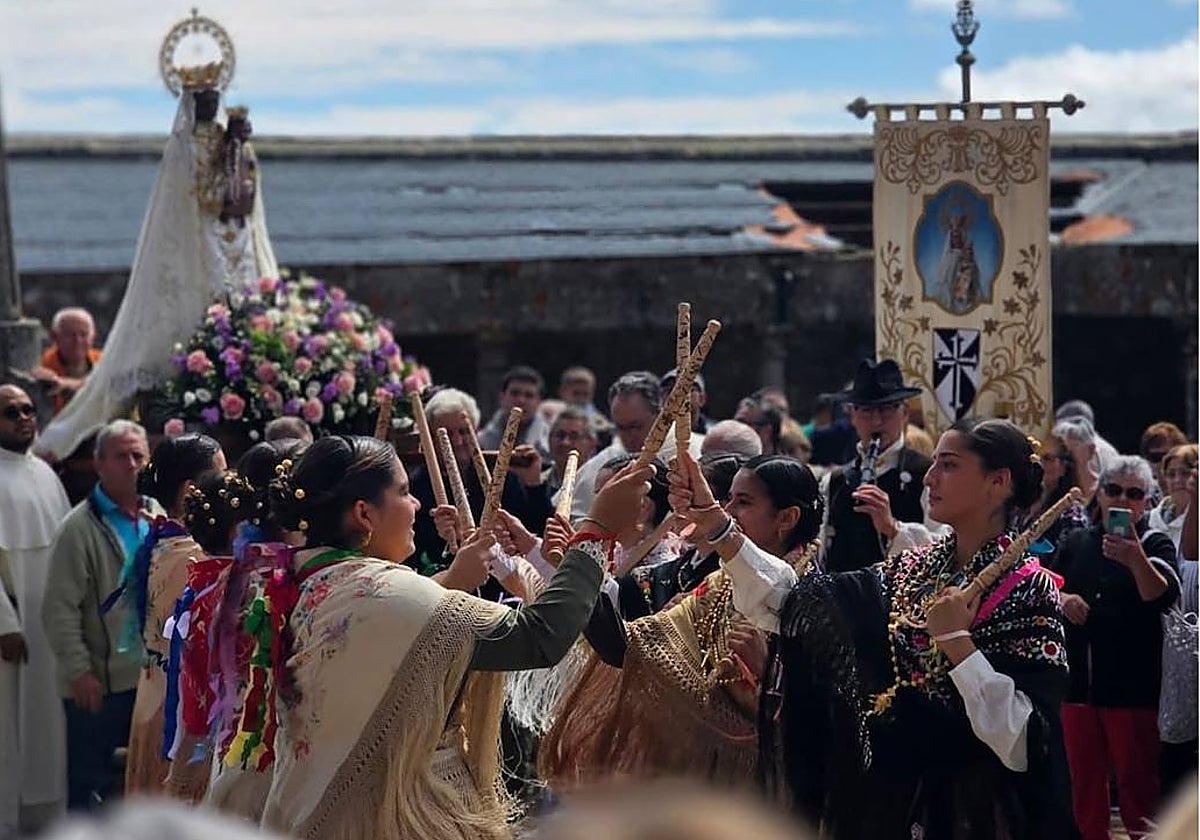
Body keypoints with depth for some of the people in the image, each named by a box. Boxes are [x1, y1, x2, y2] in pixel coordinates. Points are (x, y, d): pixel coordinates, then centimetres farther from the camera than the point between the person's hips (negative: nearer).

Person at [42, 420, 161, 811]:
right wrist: (79, 670, -15)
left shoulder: (159, 517, 8)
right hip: (98, 686, -5)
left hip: (153, 676, 5)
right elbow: (60, 610, -11)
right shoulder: (80, 527, -8)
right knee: (90, 786, 3)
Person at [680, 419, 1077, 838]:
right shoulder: (910, 570, 5)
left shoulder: (1031, 592, -13)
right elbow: (791, 603, -2)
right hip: (886, 801, 6)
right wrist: (714, 523, -9)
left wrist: (956, 640, -23)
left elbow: (1020, 743, -22)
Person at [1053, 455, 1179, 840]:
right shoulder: (1077, 544, 10)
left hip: (1132, 686, -4)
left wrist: (1136, 560, -42)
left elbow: (1163, 597, -22)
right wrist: (1061, 599, -8)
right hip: (1079, 679, 4)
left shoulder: (1155, 544, -3)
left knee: (1136, 779, -2)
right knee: (1084, 778, 12)